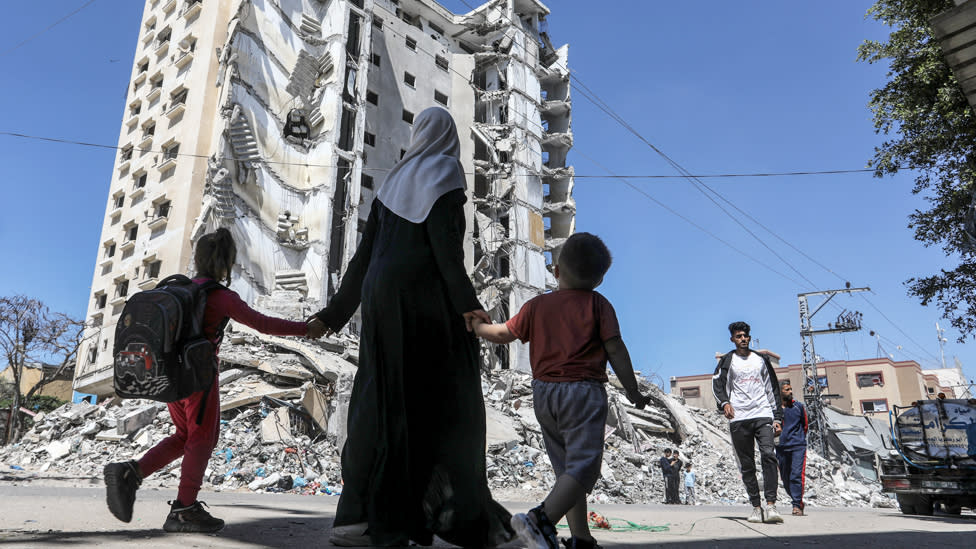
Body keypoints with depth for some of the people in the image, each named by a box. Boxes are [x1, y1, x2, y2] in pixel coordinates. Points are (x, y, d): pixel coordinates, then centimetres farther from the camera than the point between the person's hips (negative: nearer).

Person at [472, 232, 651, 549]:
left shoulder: (536, 305, 7)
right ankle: (542, 519, -27)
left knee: (566, 468, 14)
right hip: (582, 392, -5)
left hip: (544, 392, 5)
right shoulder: (597, 304, -1)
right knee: (583, 467, -7)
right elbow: (615, 349, -3)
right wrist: (632, 391, 7)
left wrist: (477, 326, 35)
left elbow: (504, 334, 16)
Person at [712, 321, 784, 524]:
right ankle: (756, 507, 8)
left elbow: (773, 390, 19)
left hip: (763, 415, 0)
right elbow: (717, 384, 2)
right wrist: (724, 402, -18)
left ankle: (770, 505, -22)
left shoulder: (761, 359, 18)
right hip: (739, 419, 0)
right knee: (746, 465, 1)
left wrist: (777, 418, 11)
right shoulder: (727, 360, 12)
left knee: (768, 455, -19)